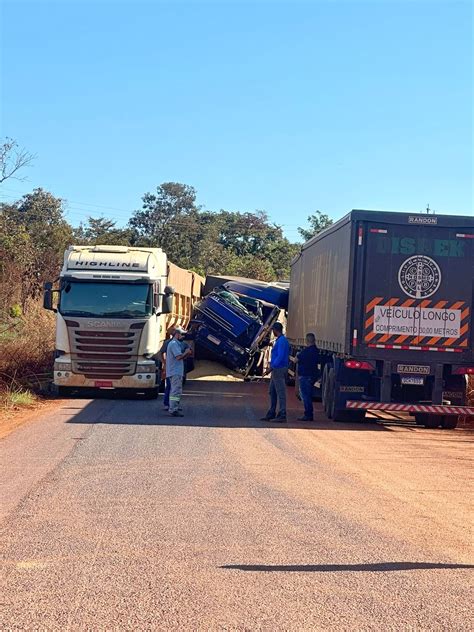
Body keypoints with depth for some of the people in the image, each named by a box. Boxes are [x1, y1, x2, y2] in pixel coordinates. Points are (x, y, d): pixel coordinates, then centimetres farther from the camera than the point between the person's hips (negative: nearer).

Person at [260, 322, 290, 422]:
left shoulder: (281, 341, -15)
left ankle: (282, 415, -3)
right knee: (272, 391, 14)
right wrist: (272, 368, 21)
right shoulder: (280, 340, 16)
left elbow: (280, 357, -22)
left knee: (280, 392, -6)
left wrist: (271, 368, -22)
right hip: (277, 370, 10)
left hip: (279, 370, -10)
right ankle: (271, 414, 19)